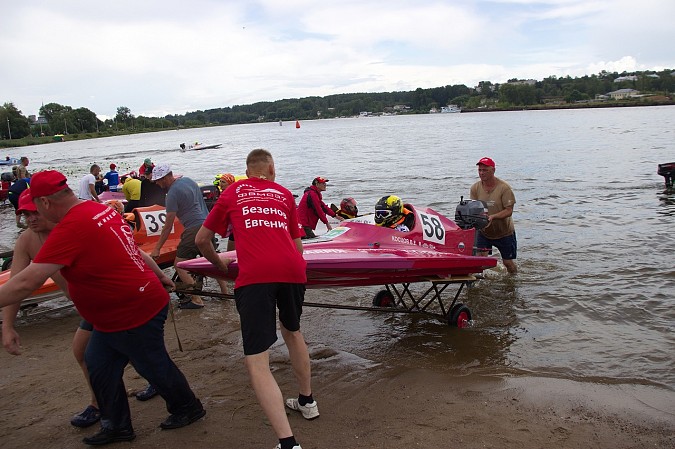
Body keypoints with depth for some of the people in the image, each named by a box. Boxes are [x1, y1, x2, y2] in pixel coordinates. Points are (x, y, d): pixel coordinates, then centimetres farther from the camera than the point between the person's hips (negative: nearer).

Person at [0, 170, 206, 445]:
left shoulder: (70, 228, -26)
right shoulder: (101, 210, 3)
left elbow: (28, 282, -28)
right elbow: (133, 250, 15)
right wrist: (160, 277, 27)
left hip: (135, 313, -9)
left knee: (154, 366, 13)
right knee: (99, 366, 17)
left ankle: (188, 408, 37)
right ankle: (116, 426, 33)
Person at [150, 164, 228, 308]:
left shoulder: (173, 193, -12)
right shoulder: (188, 180, 11)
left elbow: (168, 226, -13)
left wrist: (157, 248, -9)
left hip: (195, 229, -9)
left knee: (179, 265, -4)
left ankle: (196, 300, -8)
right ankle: (225, 292, 24)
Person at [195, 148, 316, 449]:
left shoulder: (232, 193, 23)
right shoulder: (285, 194, 26)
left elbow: (202, 239, 27)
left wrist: (219, 264, 43)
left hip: (254, 274, -3)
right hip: (293, 269, 4)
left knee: (256, 363, -3)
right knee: (292, 330, 31)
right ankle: (307, 401, 42)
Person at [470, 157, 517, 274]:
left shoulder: (504, 188, -19)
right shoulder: (475, 188, -9)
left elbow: (509, 211, -20)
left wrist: (493, 217, -37)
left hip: (504, 232, -2)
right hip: (484, 232, 2)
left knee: (508, 262, 10)